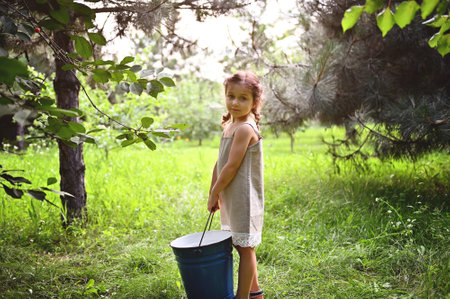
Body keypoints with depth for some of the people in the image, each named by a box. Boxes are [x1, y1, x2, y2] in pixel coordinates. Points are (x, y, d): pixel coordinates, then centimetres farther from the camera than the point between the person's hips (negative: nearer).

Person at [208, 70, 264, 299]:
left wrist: (214, 193, -10)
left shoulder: (245, 128, -18)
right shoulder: (229, 125, 12)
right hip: (230, 198, 9)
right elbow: (219, 163, 16)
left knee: (245, 248, 1)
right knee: (243, 248, 19)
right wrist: (213, 193, 15)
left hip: (244, 198, -9)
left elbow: (231, 167, -20)